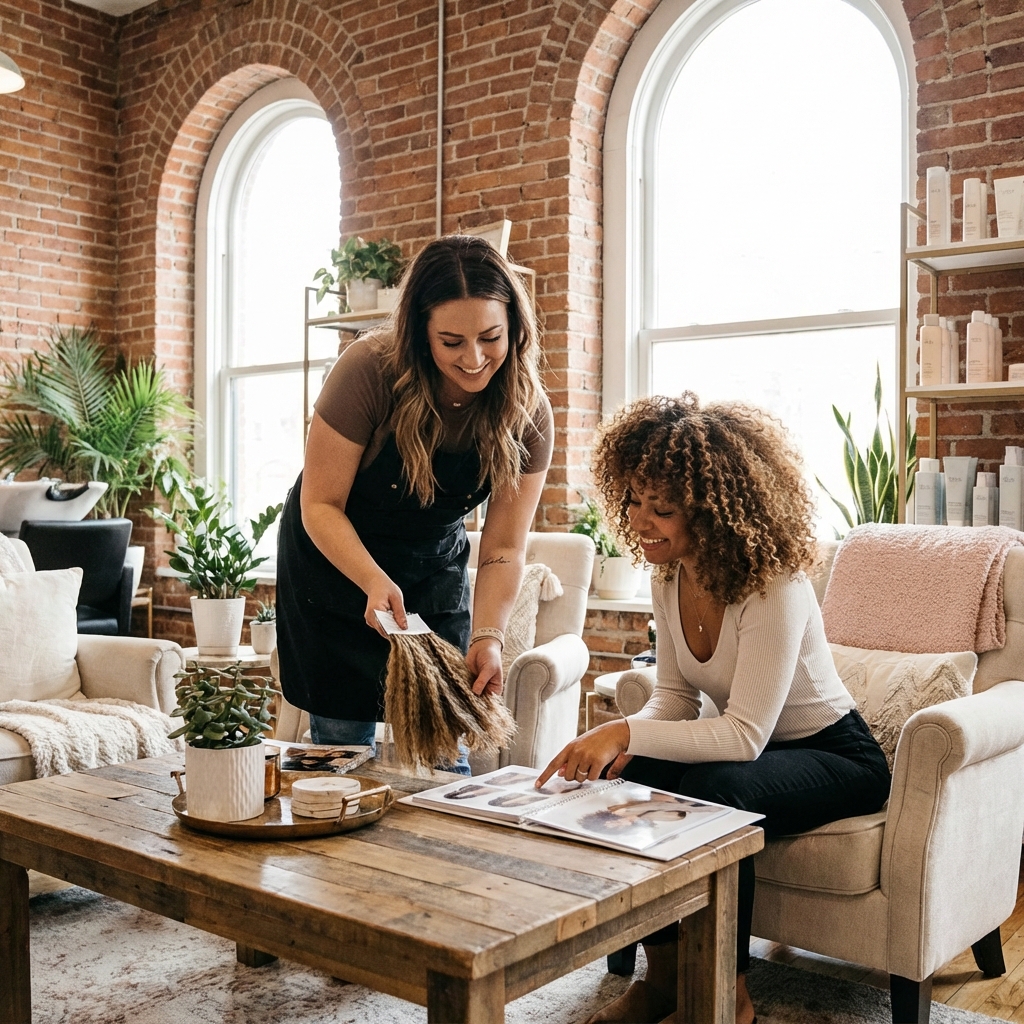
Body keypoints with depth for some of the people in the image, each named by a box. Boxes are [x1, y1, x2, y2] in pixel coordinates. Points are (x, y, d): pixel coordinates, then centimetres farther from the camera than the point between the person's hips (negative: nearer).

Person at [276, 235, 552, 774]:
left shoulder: (527, 414, -19)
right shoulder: (369, 370, -28)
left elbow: (503, 549, -16)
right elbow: (320, 505, -21)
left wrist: (487, 637, -32)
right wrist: (375, 583, -37)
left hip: (435, 568, 2)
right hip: (335, 558, -2)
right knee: (345, 739, 1)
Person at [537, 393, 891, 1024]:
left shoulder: (775, 584, -29)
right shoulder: (670, 577, -6)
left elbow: (745, 735, -32)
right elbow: (675, 700, 0)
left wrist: (627, 732, -40)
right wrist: (615, 743, -20)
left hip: (836, 757, -6)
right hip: (748, 751, 7)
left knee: (709, 792, -34)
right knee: (626, 781, -18)